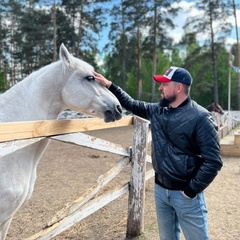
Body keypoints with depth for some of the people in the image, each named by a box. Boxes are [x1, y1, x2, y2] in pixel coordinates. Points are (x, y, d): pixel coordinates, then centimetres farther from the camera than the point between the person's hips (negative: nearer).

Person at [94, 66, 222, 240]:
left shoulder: (200, 118, -17)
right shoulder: (157, 110, 2)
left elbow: (213, 162, -18)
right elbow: (132, 104, 15)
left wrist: (191, 190, -17)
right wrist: (109, 85, 9)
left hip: (185, 194, -6)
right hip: (160, 189, 6)